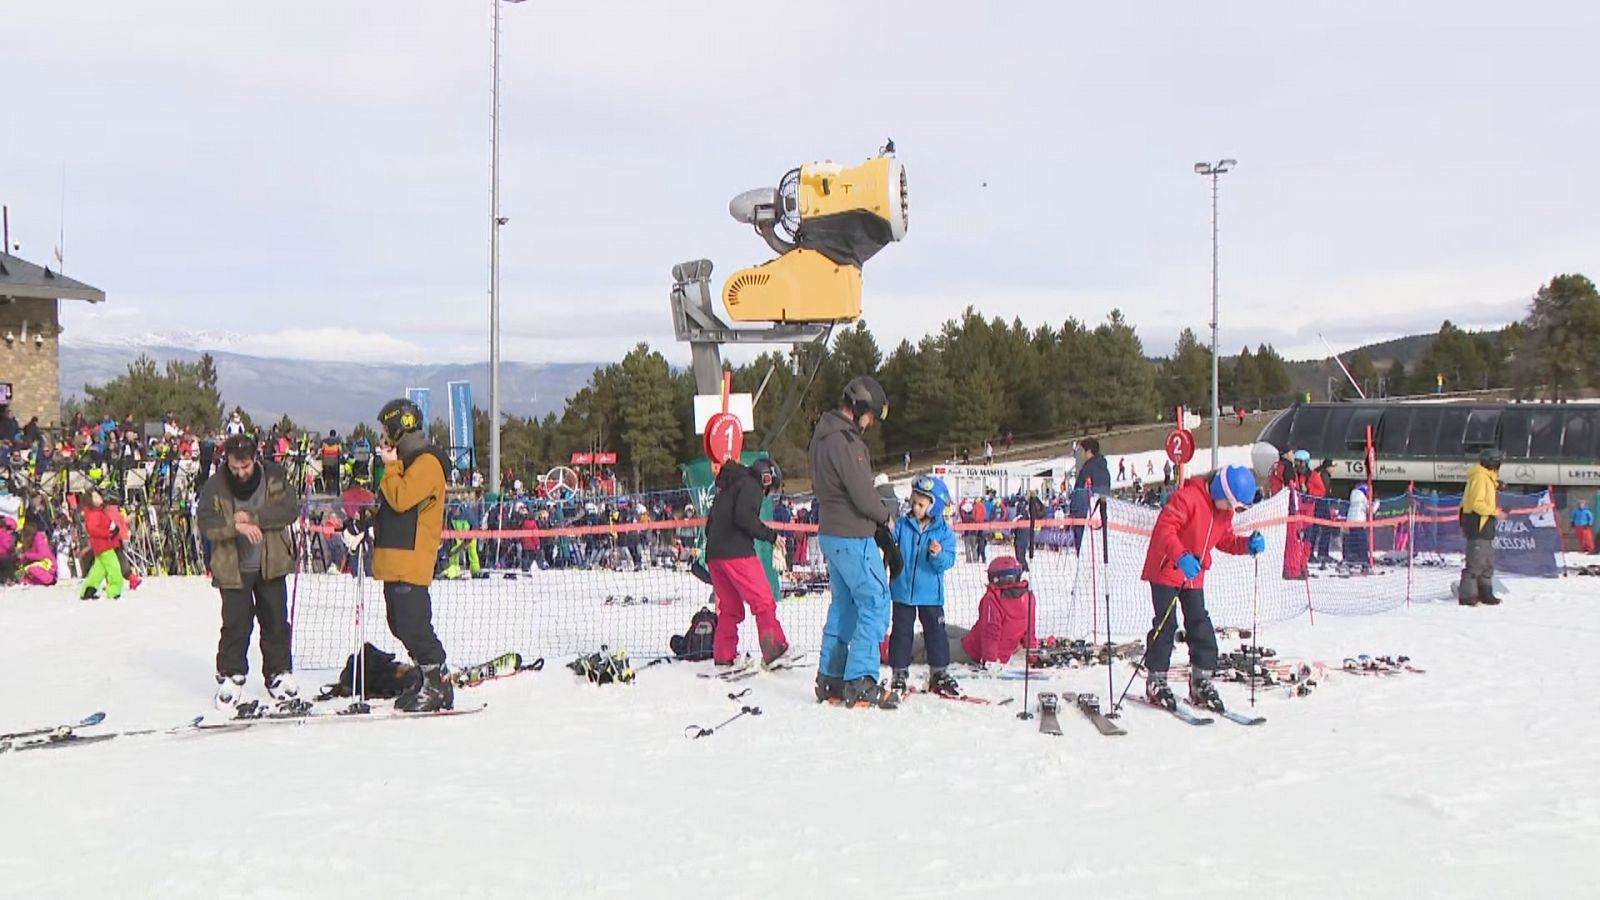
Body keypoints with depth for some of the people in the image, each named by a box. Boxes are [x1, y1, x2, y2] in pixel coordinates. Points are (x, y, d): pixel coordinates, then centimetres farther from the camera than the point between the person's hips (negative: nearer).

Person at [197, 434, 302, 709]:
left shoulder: (275, 477, -5)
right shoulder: (215, 487, -7)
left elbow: (290, 509, -12)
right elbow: (206, 524, -13)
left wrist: (253, 517, -21)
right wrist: (236, 527, -29)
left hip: (271, 565, 1)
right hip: (233, 568, -1)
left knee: (276, 622, 8)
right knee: (235, 624, 0)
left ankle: (279, 674, 20)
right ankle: (230, 676, 13)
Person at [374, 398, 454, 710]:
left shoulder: (426, 462, -11)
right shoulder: (407, 459, 21)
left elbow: (401, 498, -21)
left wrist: (390, 466, -9)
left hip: (411, 560, -10)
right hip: (395, 559, 10)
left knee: (414, 626, -11)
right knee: (401, 625, 12)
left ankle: (438, 687, -5)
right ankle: (426, 679, 19)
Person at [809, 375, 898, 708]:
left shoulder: (821, 436, 11)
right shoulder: (844, 442, -20)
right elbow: (863, 495, -21)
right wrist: (885, 515, 0)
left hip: (830, 533, 10)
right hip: (853, 537, -10)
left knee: (843, 603, 17)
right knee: (875, 603, -4)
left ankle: (830, 677, 20)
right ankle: (860, 682, -6)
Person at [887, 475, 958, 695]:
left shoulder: (944, 531, -5)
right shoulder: (903, 525, -1)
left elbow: (948, 561, -9)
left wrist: (939, 555, -29)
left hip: (930, 593, -1)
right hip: (903, 590, 1)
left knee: (936, 631, 6)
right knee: (901, 631, 7)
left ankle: (939, 672, 19)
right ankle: (899, 673, 15)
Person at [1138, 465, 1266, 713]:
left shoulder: (1225, 511, 5)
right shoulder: (1187, 498, -23)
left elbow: (1226, 540, 16)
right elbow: (1164, 529, -29)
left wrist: (1248, 544, -4)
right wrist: (1181, 557, -43)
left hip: (1194, 575, 7)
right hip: (1166, 570, -7)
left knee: (1200, 624, 5)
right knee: (1166, 624, -6)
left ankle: (1201, 681, 12)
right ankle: (1156, 681, 4)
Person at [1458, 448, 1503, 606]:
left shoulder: (1486, 478, 19)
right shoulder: (1480, 478, -14)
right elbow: (1476, 503, -21)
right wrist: (1494, 511, -17)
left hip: (1485, 527, 11)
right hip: (1478, 526, -11)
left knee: (1487, 563, 16)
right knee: (1476, 562, -10)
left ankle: (1485, 593, 23)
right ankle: (1467, 595, -8)